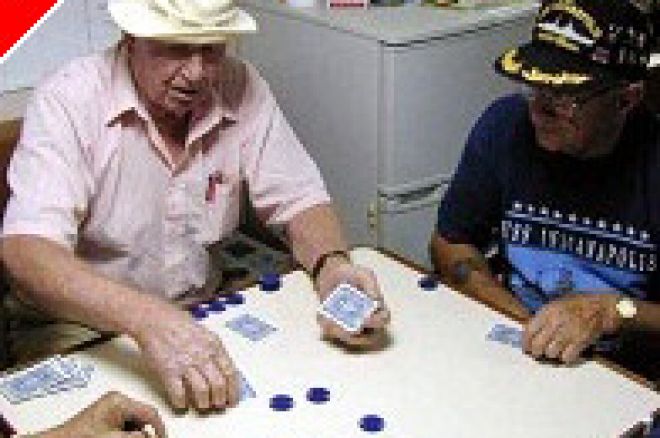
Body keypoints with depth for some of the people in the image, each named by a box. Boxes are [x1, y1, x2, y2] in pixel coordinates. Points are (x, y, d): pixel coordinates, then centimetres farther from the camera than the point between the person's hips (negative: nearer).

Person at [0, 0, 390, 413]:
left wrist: (333, 266, -24)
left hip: (201, 321, 5)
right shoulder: (68, 101, -18)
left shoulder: (242, 89, -6)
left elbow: (299, 198, 0)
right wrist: (147, 318, -46)